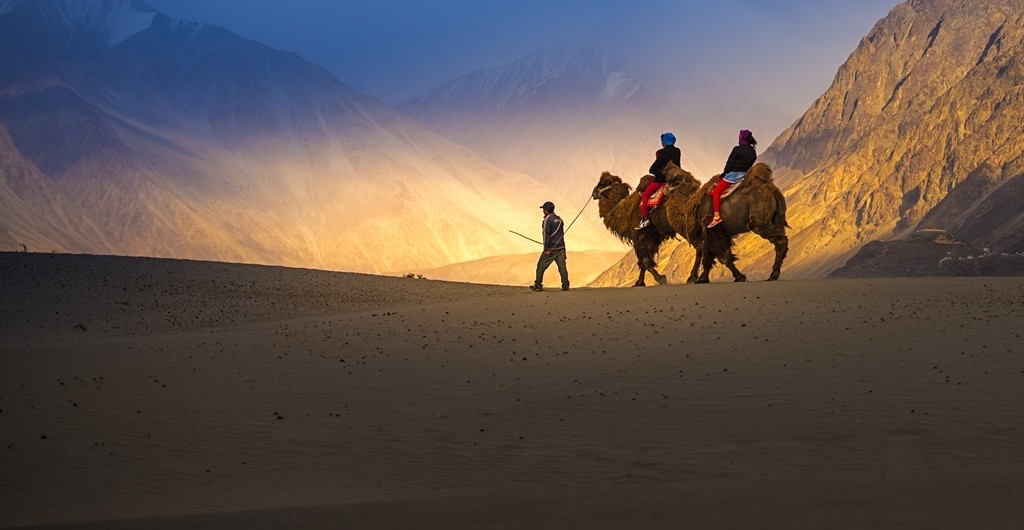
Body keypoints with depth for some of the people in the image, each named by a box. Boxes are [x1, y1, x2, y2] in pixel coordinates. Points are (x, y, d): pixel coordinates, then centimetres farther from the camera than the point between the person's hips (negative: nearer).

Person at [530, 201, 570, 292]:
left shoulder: (547, 220, -11)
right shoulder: (559, 219, 12)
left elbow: (546, 234, -16)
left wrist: (547, 249, -17)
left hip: (551, 248, -6)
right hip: (561, 247, 6)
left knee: (541, 266, 5)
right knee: (562, 266, 3)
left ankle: (538, 286, 9)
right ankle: (565, 286, -2)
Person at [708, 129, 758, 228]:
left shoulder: (737, 149, -13)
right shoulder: (753, 152, 7)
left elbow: (729, 164, -13)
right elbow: (750, 165, 12)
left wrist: (723, 174, 3)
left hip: (733, 175, -8)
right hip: (745, 175, 8)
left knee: (716, 192, -2)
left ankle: (717, 216, -16)